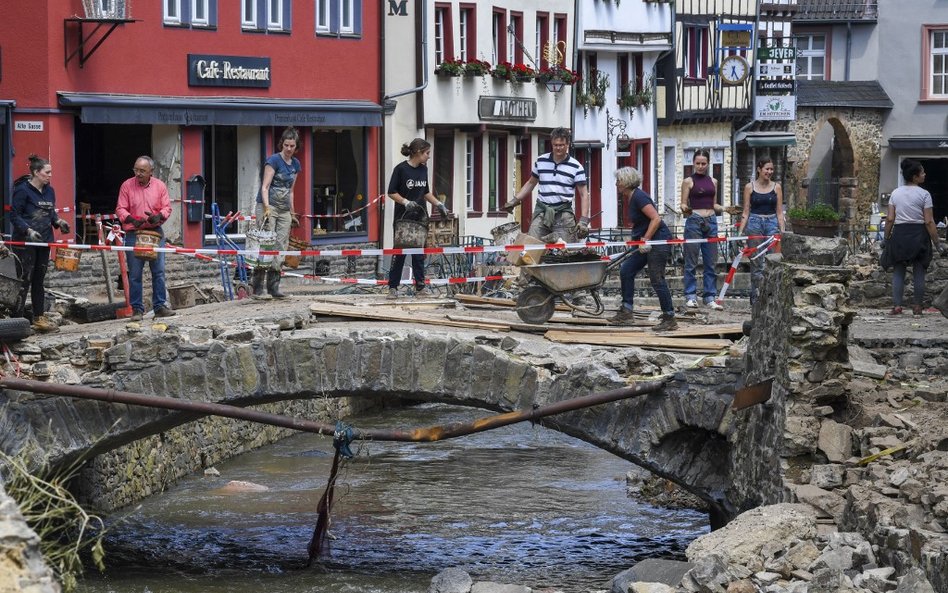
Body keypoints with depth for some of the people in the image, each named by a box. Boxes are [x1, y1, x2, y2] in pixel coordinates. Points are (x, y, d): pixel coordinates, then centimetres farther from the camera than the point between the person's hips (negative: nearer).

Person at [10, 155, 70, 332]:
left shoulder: (49, 191, 10)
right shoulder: (23, 190, -12)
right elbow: (14, 215, -12)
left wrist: (58, 221, -1)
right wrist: (28, 230, -22)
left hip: (43, 240, 7)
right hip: (25, 242, -7)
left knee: (39, 279, 14)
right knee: (24, 280, -6)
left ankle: (39, 318, 22)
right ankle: (17, 319, -2)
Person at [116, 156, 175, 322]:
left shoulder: (160, 186, 5)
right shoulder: (127, 186, 0)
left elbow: (167, 207, 4)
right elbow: (120, 209, -2)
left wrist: (158, 216, -17)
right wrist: (130, 219, -22)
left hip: (155, 233, 2)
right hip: (134, 234, -2)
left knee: (159, 271, 2)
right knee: (135, 274, 0)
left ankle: (160, 306, 9)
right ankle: (137, 309, 6)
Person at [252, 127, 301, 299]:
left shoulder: (295, 164, 11)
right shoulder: (274, 160, -10)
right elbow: (265, 187, -15)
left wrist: (292, 213, 17)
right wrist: (267, 208, -25)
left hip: (284, 210, 7)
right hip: (268, 206, -7)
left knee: (281, 248, 3)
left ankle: (274, 288, 5)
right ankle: (257, 288, -12)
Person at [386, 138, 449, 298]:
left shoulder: (423, 169, 8)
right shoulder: (401, 169, -11)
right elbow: (391, 192, -9)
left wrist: (438, 204, 9)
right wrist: (406, 202, -21)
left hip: (420, 218, 5)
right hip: (403, 218, -5)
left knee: (419, 254, 5)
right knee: (399, 253, 0)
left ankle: (420, 287, 8)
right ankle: (393, 287, 6)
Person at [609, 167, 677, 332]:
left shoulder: (639, 197, -16)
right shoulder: (630, 199, 14)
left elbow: (656, 219, -23)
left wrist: (645, 239, -22)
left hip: (659, 240, -11)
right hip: (647, 243, 11)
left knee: (656, 279, -10)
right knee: (626, 270, 8)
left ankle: (670, 319, -5)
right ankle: (626, 312, 11)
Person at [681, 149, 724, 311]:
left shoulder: (713, 181, 14)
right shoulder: (688, 181, 1)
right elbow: (683, 204, -1)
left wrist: (726, 209, 3)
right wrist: (685, 209, -23)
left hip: (711, 222, 5)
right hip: (694, 221, -4)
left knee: (711, 262, 4)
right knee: (691, 262, -4)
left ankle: (710, 297, 9)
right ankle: (691, 296, 2)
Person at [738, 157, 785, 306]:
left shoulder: (776, 187, 8)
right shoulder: (750, 187, 5)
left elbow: (779, 212, 9)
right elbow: (746, 212, 6)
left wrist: (782, 231, 2)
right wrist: (740, 231, -1)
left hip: (772, 223, 1)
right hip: (754, 223, -1)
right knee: (756, 263, 2)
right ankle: (755, 298, 6)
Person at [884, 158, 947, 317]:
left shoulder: (895, 193, 4)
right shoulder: (924, 194, -7)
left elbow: (890, 219, 1)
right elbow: (929, 222, -9)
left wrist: (887, 238, 11)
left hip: (899, 233, 3)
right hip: (918, 233, -3)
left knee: (898, 271, 8)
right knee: (919, 272, 6)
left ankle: (897, 305, 1)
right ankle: (917, 307, 9)